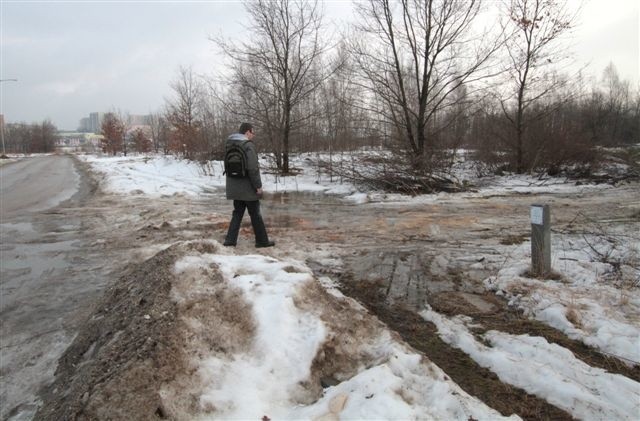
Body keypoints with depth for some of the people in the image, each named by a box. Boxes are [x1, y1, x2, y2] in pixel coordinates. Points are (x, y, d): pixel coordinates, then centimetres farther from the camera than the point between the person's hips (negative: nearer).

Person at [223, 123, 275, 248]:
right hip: (247, 187, -7)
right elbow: (253, 168, -22)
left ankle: (230, 239, 9)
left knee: (237, 213, 15)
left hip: (234, 187, 7)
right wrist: (258, 185, -15)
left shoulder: (229, 145, 9)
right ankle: (262, 241, 14)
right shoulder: (248, 145, -17)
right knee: (255, 214, 4)